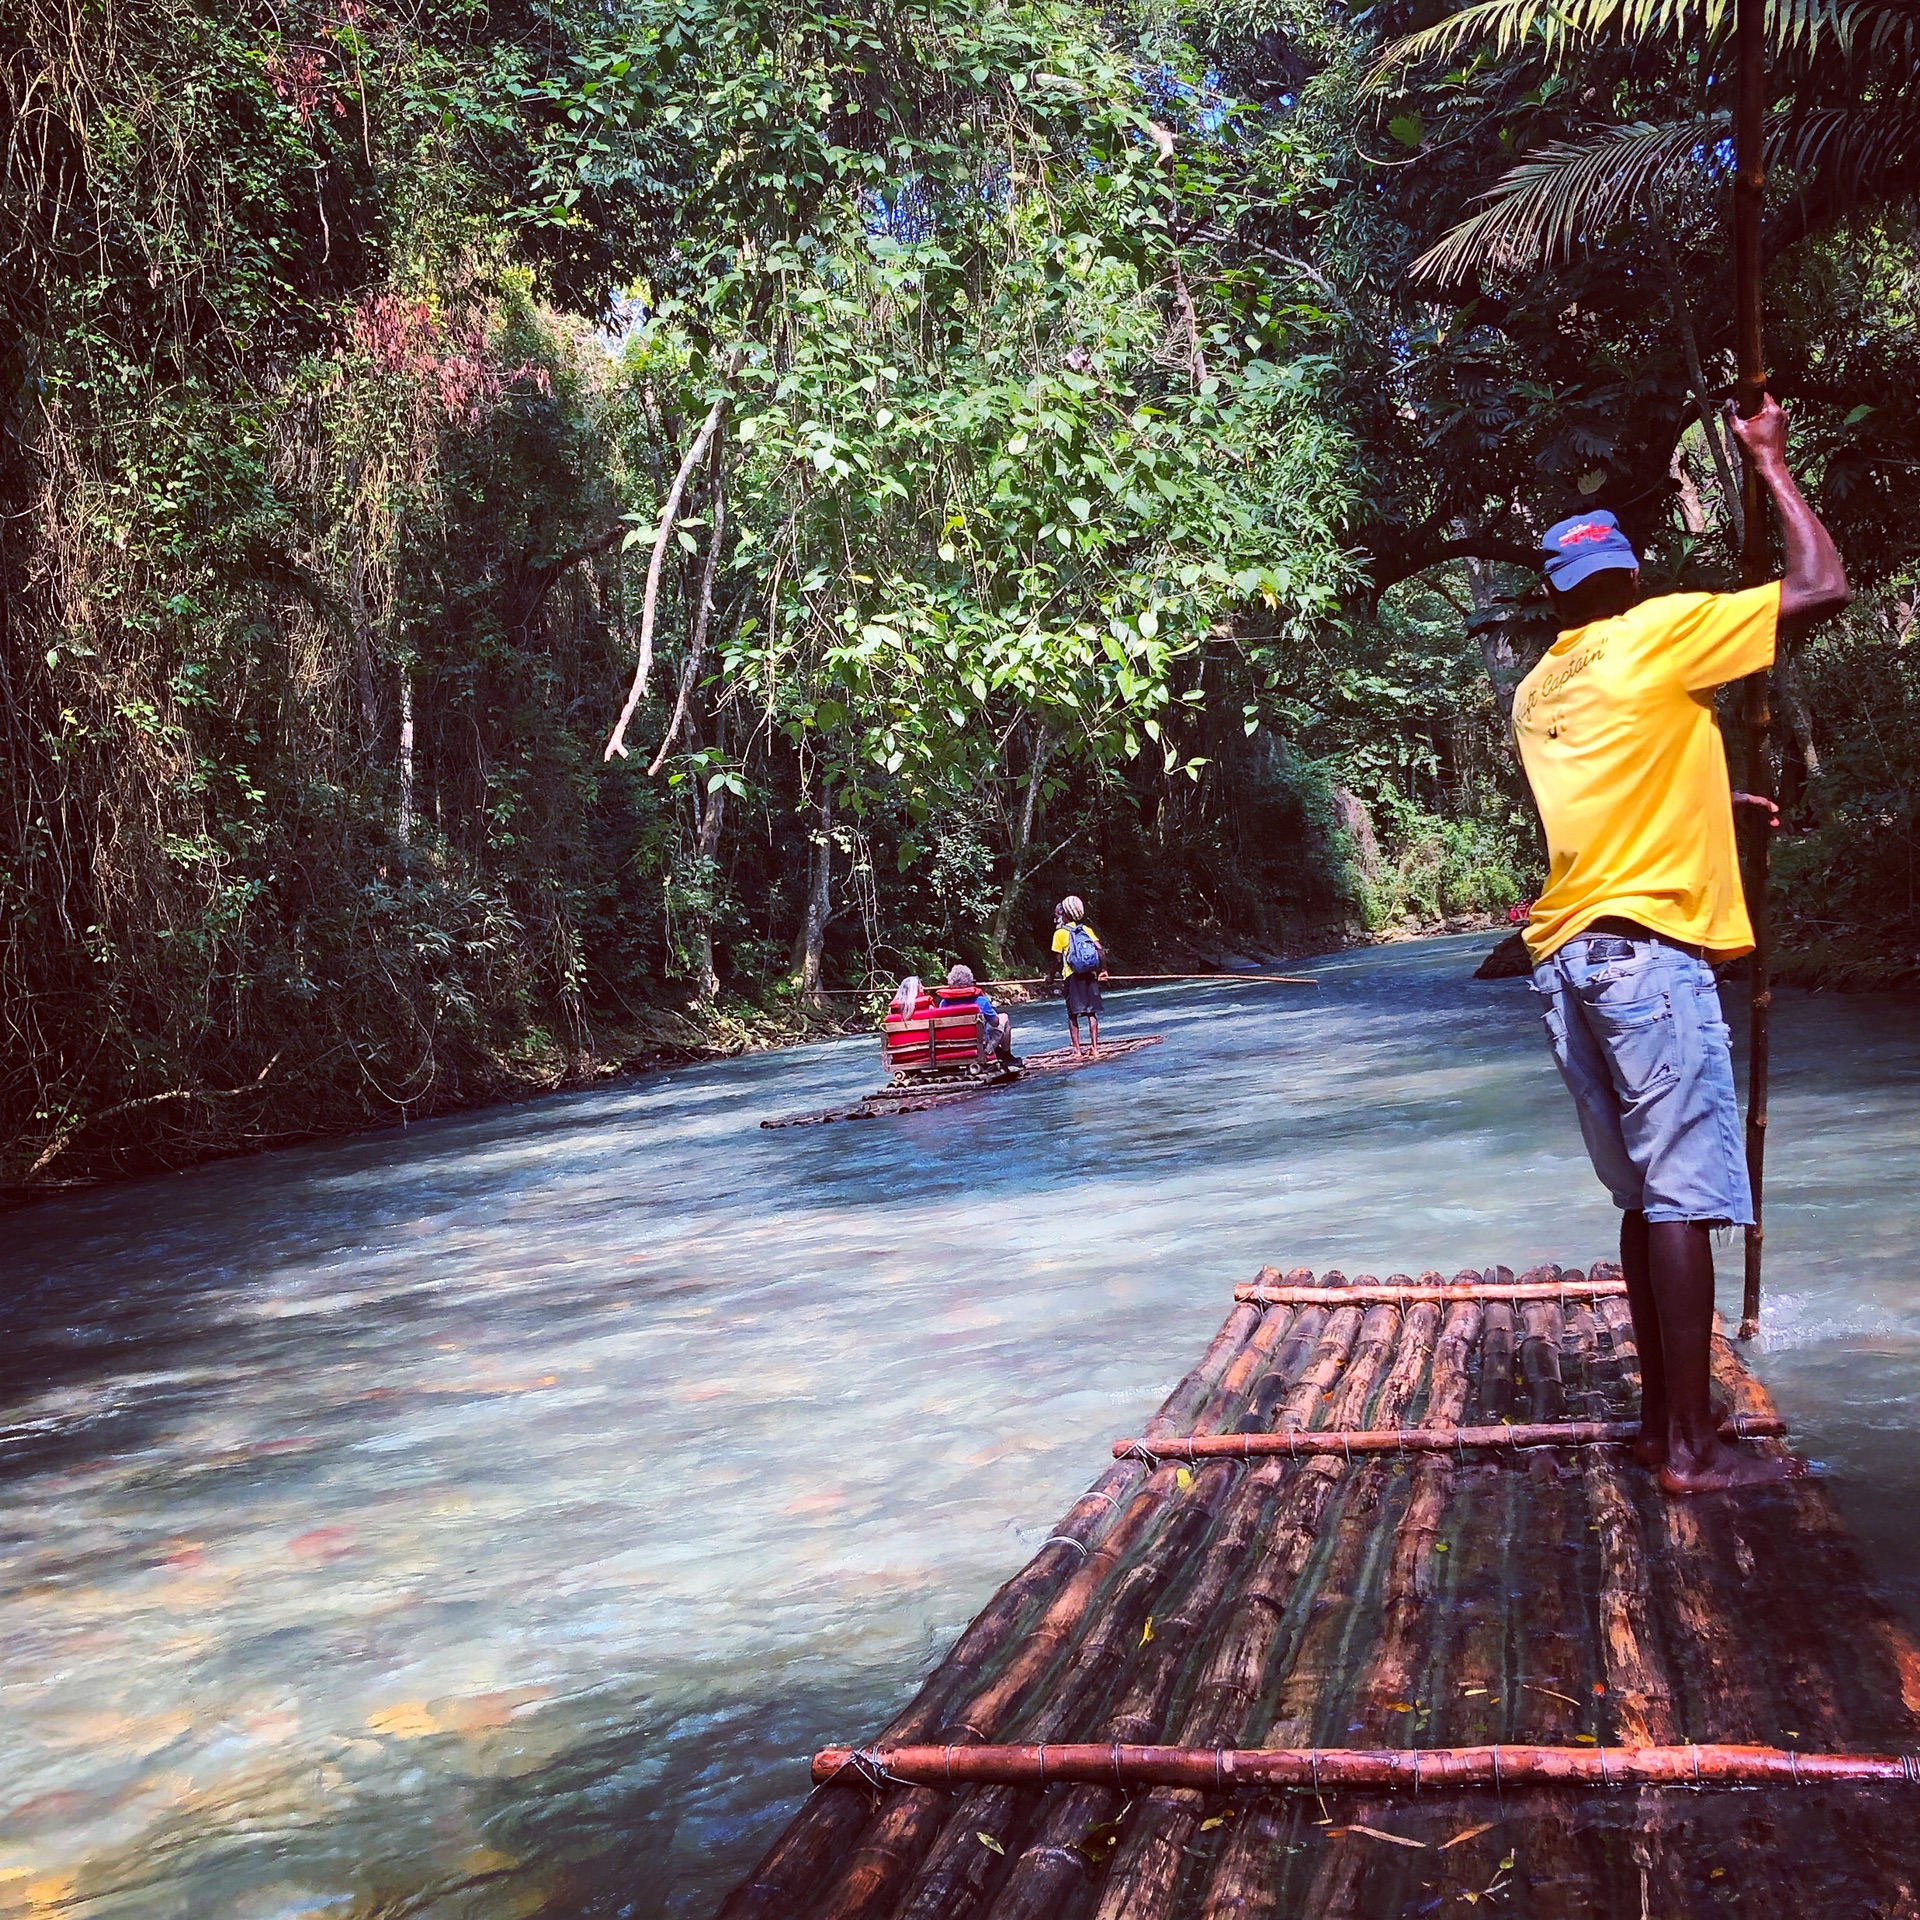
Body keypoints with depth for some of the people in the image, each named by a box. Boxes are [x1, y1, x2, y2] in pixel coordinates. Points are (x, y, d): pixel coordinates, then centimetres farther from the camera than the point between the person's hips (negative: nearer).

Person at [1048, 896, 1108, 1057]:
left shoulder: (1060, 933, -2)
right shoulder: (1086, 929, 9)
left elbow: (1057, 959, -4)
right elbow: (1100, 950, -1)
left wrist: (1050, 975, 10)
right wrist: (1103, 970, 10)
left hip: (1072, 976, -4)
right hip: (1090, 974, 4)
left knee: (1073, 1014, 1)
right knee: (1092, 1012, 6)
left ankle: (1077, 1049, -4)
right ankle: (1095, 1048, 1)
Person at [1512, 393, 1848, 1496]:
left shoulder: (1538, 691, 19)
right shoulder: (1657, 633, -2)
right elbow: (1823, 588, -3)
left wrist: (1713, 802, 42)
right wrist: (1773, 466, 9)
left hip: (1565, 958, 8)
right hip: (1647, 945, -8)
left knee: (1648, 1192, 13)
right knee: (1685, 1196, -5)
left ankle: (1663, 1413, 19)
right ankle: (1693, 1447, -3)